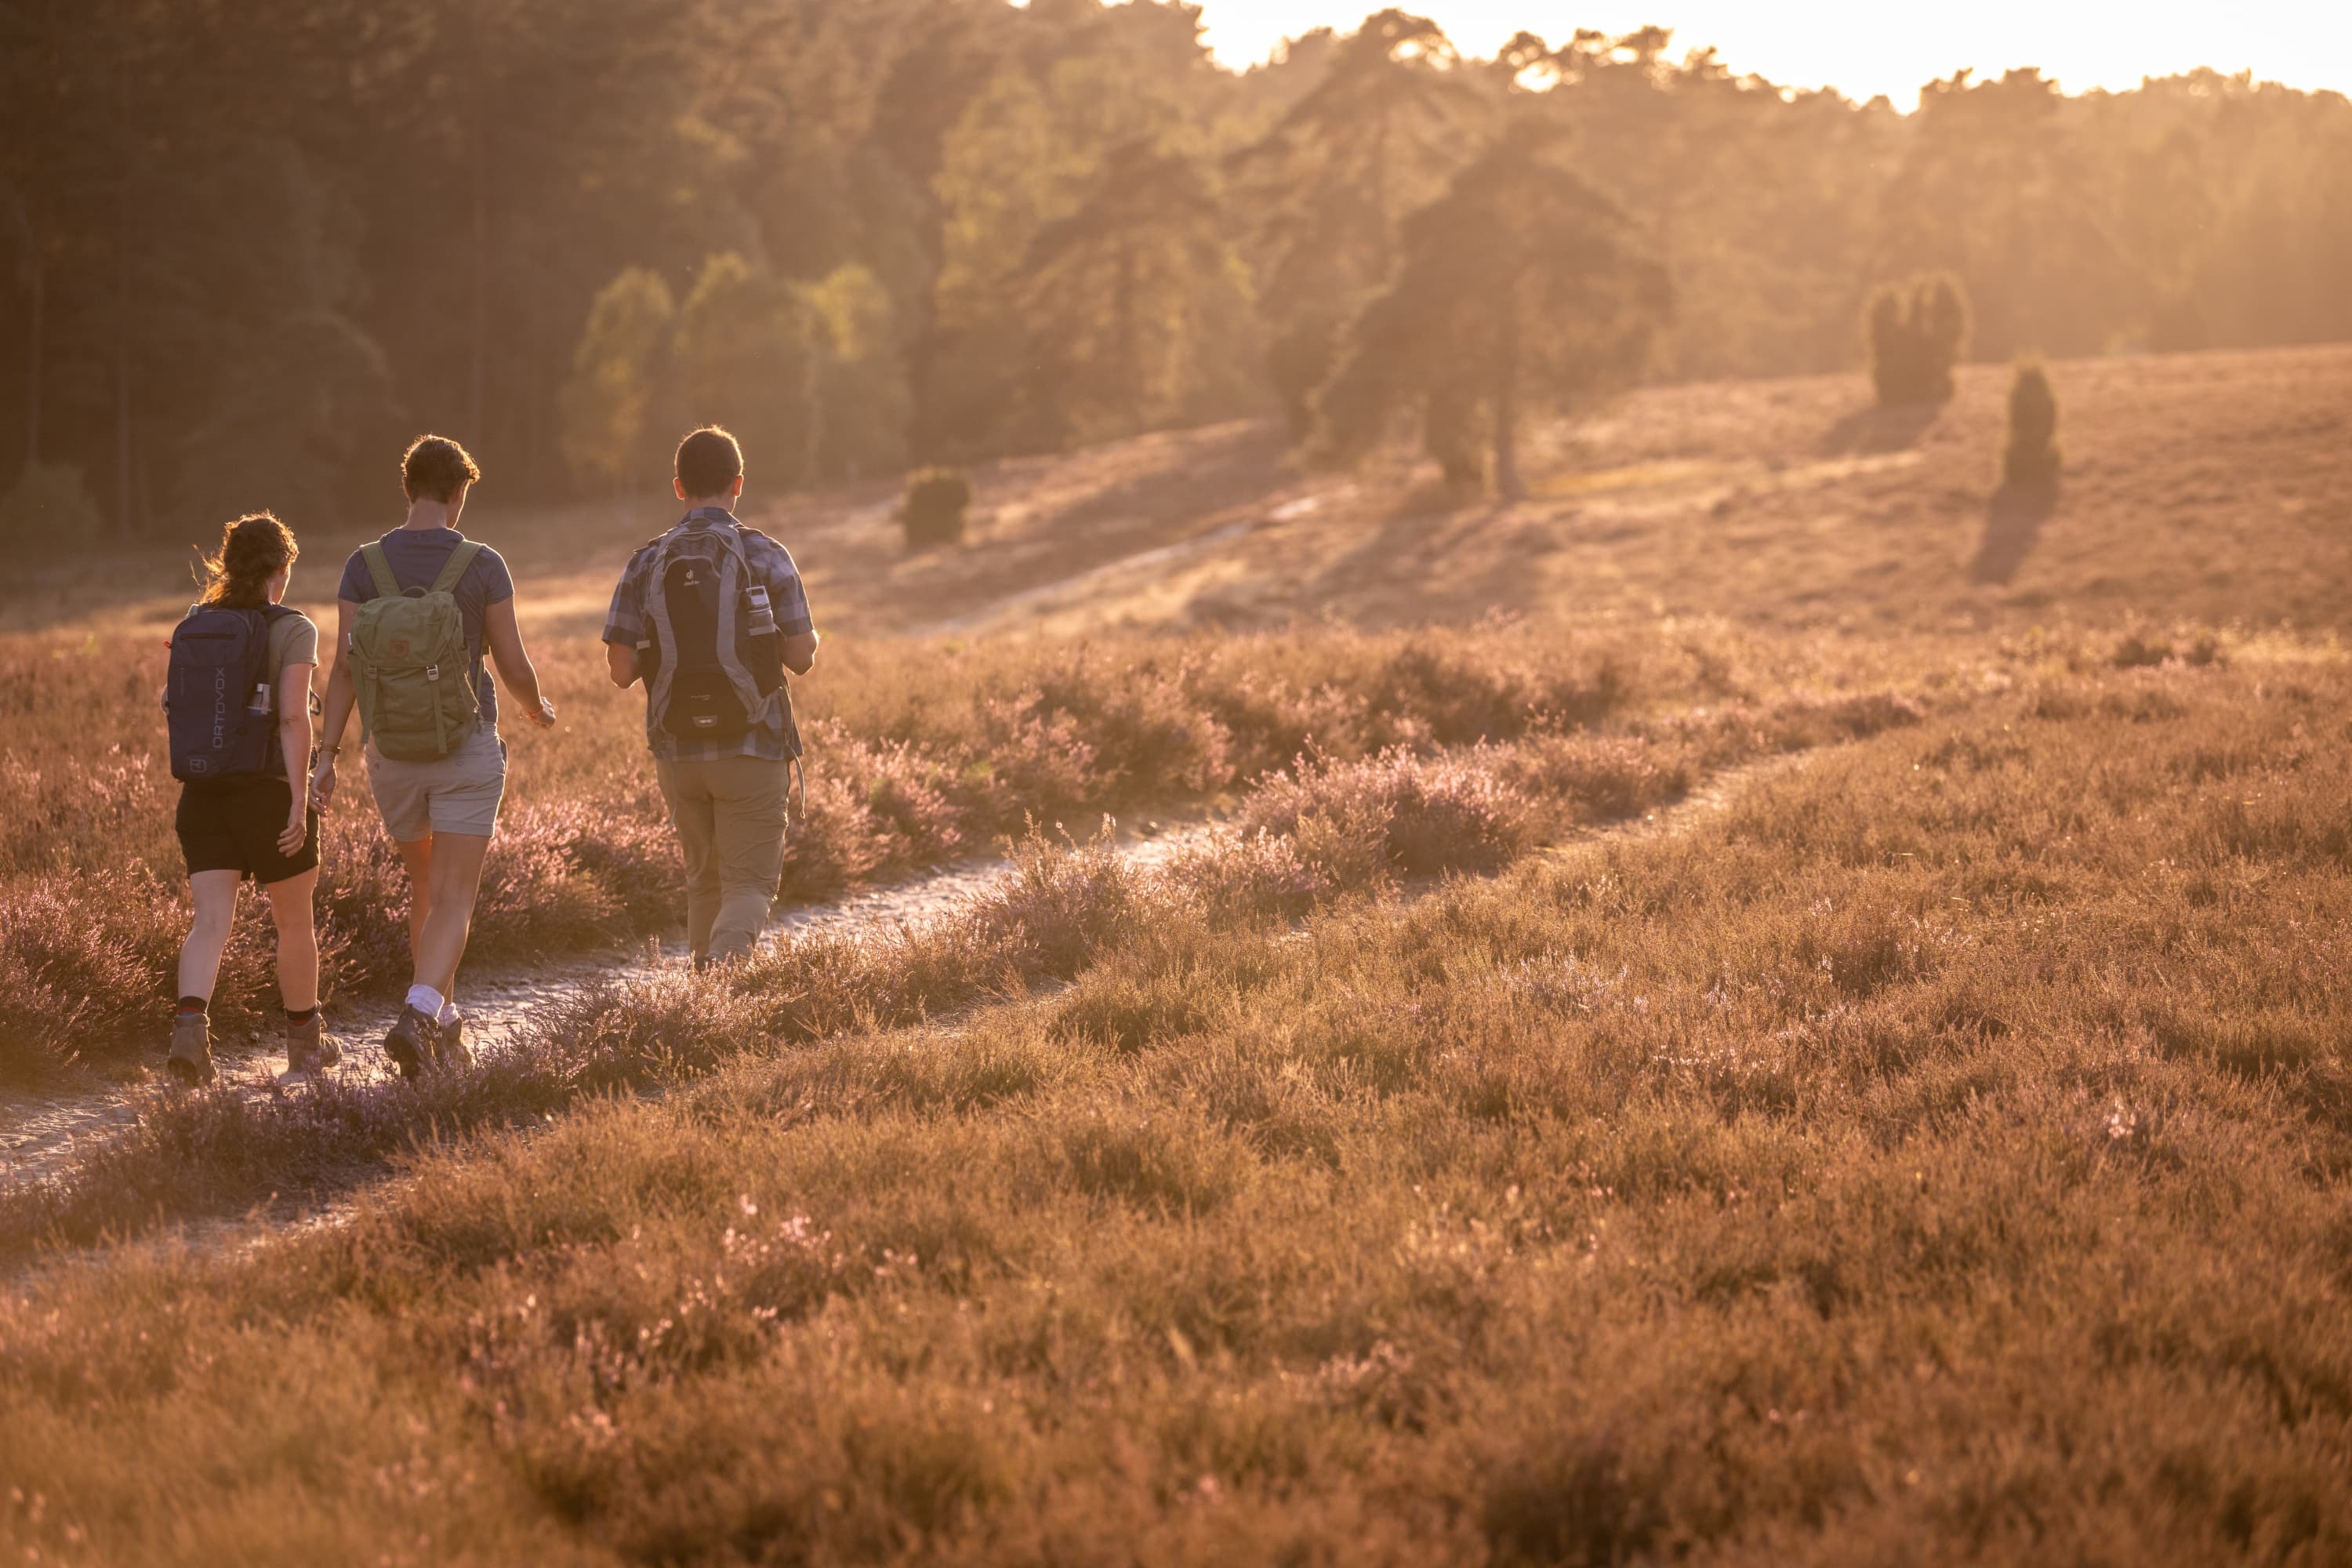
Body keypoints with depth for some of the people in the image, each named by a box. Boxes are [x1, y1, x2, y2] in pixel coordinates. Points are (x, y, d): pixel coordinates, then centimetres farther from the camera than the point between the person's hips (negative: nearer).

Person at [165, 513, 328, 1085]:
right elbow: (294, 716, -18)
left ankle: (190, 1024, -27)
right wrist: (299, 799, -19)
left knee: (211, 922, -3)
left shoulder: (191, 629, 8)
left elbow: (180, 712, 14)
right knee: (295, 921, 14)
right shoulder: (291, 630, -8)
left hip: (201, 795, 4)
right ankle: (304, 1041, 28)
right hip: (268, 793, -4)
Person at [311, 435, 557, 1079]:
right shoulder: (483, 567, -10)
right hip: (466, 754, -3)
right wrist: (539, 709, 16)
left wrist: (327, 754, -7)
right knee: (453, 902, -4)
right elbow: (514, 668, -6)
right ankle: (417, 1018, -26)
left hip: (393, 756, 3)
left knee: (425, 889, 22)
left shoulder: (364, 565, -4)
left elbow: (344, 666, -9)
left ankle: (446, 1023, 32)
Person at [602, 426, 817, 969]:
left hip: (678, 751, 3)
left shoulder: (647, 564, 1)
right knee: (750, 884, 0)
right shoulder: (765, 557, -6)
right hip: (752, 748, -3)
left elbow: (622, 671, -2)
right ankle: (724, 962, -26)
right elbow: (802, 658, -7)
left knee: (705, 880, 19)